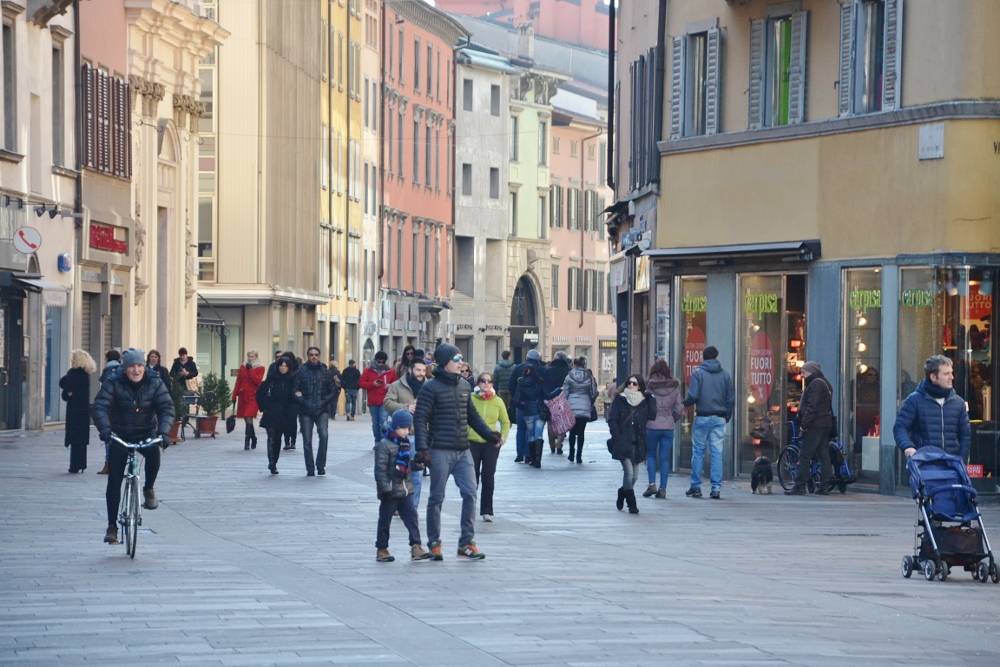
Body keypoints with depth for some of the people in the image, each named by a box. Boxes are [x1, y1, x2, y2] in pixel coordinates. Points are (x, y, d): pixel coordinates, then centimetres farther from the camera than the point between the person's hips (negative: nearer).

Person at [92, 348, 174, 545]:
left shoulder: (154, 383, -7)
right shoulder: (114, 384, -10)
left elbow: (167, 408, -14)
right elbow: (100, 407, -21)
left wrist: (163, 431, -32)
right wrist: (105, 429, -40)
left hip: (146, 434, 0)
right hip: (120, 436, 0)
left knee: (154, 453, -34)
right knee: (114, 480, -7)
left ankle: (149, 489, -6)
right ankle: (112, 526, 2)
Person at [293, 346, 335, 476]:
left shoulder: (324, 370, 5)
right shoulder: (301, 371, 1)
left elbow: (331, 390, 10)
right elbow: (295, 390, 0)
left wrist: (325, 401, -4)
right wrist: (303, 402, -12)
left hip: (322, 411, 0)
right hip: (306, 412, 0)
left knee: (324, 436, -18)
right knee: (307, 441, 2)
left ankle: (320, 465, -5)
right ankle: (310, 469, 11)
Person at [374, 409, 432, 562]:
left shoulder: (406, 444, 11)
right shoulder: (384, 445, -13)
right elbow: (380, 469, -16)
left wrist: (416, 464, 1)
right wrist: (385, 488, -19)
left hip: (405, 489, 7)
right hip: (390, 491, -7)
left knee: (412, 518, -1)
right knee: (385, 520, 3)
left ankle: (416, 547, -2)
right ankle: (381, 550, 12)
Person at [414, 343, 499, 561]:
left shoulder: (464, 386, 13)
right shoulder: (431, 388, -6)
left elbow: (472, 416, 23)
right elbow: (420, 419, -10)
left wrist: (489, 435, 14)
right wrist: (422, 447, -18)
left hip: (463, 451, 6)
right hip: (440, 451, -5)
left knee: (470, 493, -3)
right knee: (437, 497, 3)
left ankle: (466, 542, 3)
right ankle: (434, 543, 13)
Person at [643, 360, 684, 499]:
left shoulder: (649, 386, -9)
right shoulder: (674, 387, -1)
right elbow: (680, 408, -1)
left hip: (652, 425, -2)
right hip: (668, 427, 2)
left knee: (651, 455, 13)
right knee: (665, 458, 6)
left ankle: (652, 484, -1)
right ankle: (662, 489, 5)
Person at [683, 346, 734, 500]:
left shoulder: (698, 373, -4)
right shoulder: (725, 375, 6)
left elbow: (693, 396, -11)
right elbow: (731, 399, 6)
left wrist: (684, 403, 9)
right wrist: (727, 417, 16)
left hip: (702, 417, -2)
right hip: (719, 418, 2)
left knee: (698, 452, 5)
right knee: (717, 452, 3)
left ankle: (696, 486, 5)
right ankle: (716, 487, -1)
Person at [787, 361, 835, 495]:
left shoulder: (815, 384, -12)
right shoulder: (825, 384, 20)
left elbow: (812, 407, -20)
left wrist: (804, 425, -19)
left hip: (814, 425, -10)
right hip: (826, 424, 10)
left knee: (804, 456, -9)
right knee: (824, 455, 9)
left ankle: (799, 487, -10)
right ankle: (825, 486, 9)